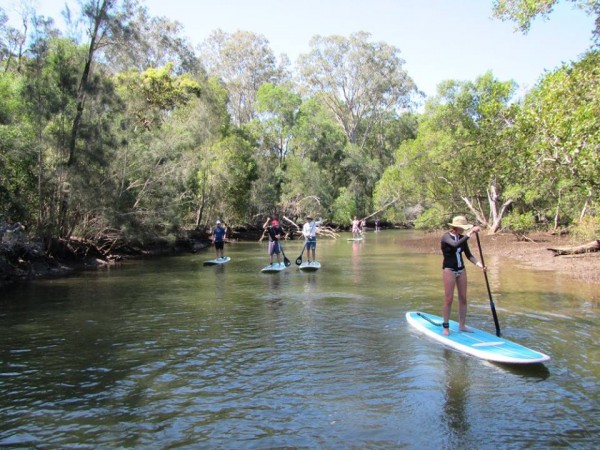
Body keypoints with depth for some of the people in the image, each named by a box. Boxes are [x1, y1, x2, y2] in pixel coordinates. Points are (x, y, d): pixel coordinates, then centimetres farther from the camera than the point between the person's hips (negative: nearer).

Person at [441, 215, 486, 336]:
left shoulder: (462, 238, 5)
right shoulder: (446, 236, -14)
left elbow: (468, 255, 4)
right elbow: (456, 244, -35)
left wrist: (479, 264, -11)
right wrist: (470, 233, -36)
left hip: (461, 270, 7)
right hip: (449, 270, -6)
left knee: (463, 298, 8)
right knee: (449, 299, -4)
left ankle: (462, 325, 19)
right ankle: (445, 327, 6)